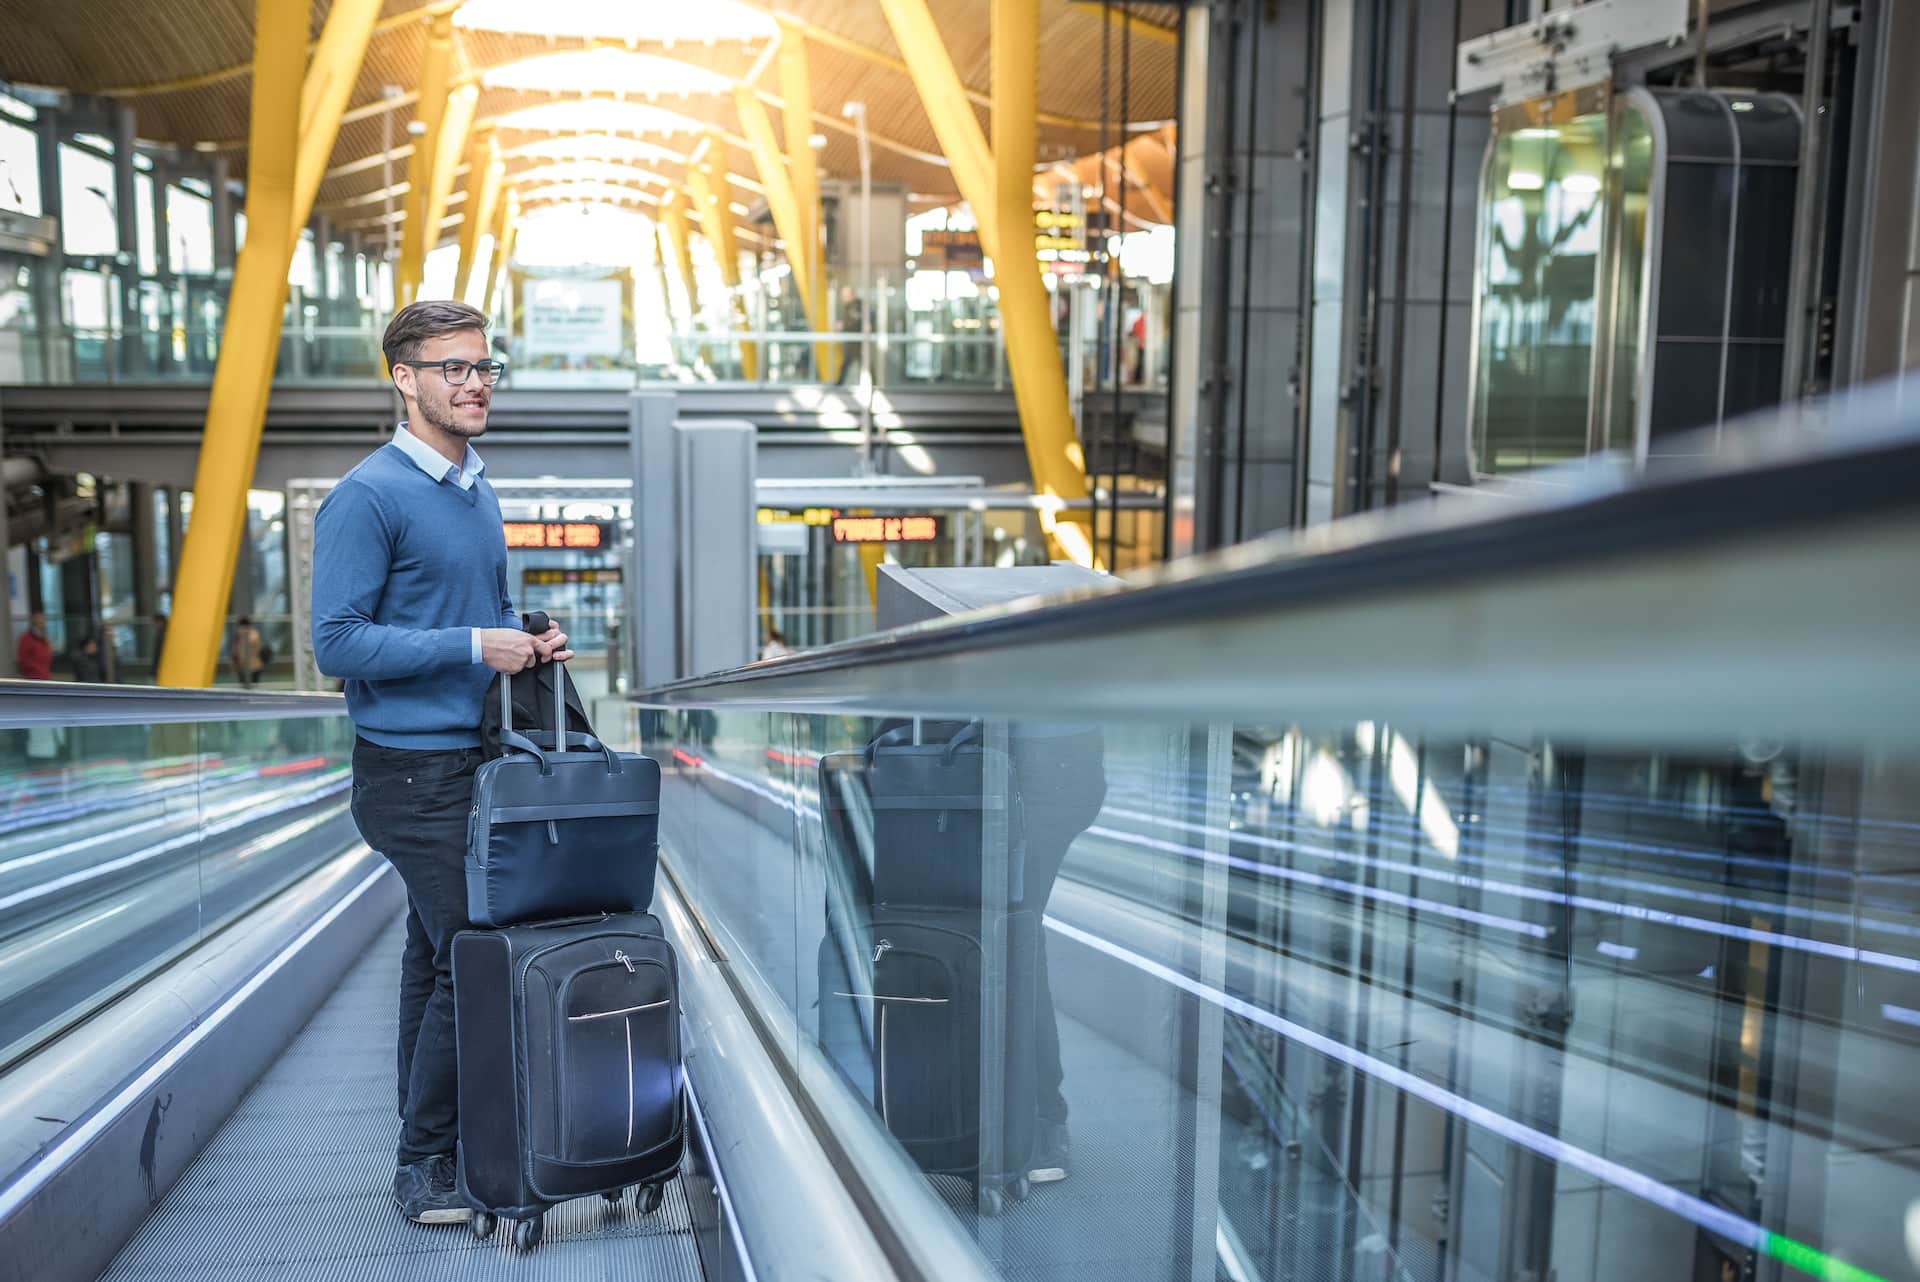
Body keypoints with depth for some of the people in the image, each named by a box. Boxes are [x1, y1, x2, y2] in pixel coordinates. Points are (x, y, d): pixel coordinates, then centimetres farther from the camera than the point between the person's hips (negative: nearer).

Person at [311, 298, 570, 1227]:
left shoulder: (479, 491, 13)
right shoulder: (367, 498, -13)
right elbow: (338, 643, -18)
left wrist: (528, 641, 3)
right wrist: (475, 647, -19)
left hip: (479, 758, 8)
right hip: (412, 770, -8)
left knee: (437, 955, 15)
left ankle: (433, 1142, 27)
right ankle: (424, 1167, 10)